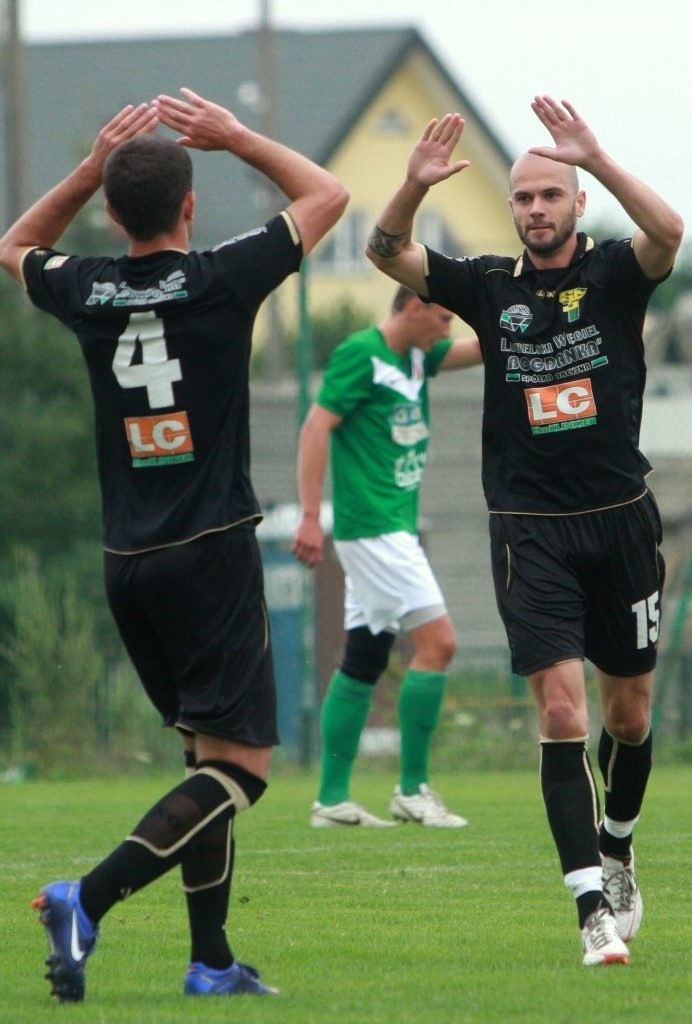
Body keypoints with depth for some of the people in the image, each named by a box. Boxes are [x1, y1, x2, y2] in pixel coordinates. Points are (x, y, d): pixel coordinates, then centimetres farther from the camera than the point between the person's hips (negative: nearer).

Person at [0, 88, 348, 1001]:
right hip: (212, 552, -6)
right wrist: (237, 138, 13)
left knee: (207, 750, 16)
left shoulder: (87, 292, 2)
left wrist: (93, 167, 18)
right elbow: (327, 194, 7)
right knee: (238, 763, -7)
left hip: (127, 564, 6)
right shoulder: (221, 280, -9)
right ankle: (89, 899, -23)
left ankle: (212, 960, 12)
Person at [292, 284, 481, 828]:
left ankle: (333, 798, 10)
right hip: (374, 528, -10)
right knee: (438, 642, -12)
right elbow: (317, 426, -15)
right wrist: (311, 517, -20)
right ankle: (413, 789, -9)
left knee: (363, 660, 9)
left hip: (396, 529, 10)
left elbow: (477, 349, 13)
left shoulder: (415, 356, 14)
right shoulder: (360, 355, -11)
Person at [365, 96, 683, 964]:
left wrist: (596, 158, -32)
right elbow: (388, 253, -5)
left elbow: (668, 233, -21)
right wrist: (416, 186, -24)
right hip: (530, 529, -1)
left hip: (621, 523, 1)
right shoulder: (492, 287, 5)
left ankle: (617, 853, 40)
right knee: (560, 710, -13)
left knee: (629, 713, 12)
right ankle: (593, 908, -16)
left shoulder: (614, 275, 1)